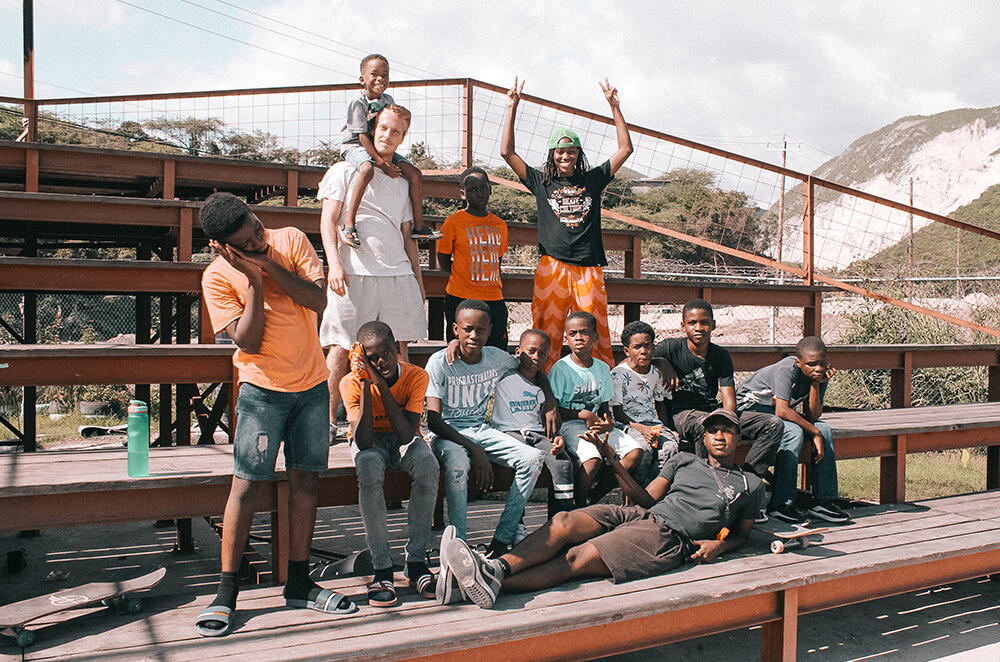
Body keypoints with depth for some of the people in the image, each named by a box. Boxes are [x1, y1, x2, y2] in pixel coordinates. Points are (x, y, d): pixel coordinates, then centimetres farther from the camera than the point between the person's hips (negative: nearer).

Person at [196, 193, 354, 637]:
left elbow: (318, 301, -12)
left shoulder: (290, 240, -2)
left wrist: (270, 265, -19)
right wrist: (254, 280, -20)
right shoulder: (218, 276, -9)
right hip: (263, 390, -3)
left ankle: (299, 584, 17)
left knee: (305, 481, 7)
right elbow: (248, 342, -16)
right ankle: (226, 593, 5)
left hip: (313, 386, 3)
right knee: (248, 484, -5)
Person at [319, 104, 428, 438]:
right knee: (342, 348, -4)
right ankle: (328, 420, 4)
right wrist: (334, 264, -13)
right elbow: (328, 221, 1)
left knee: (399, 348, 3)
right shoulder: (346, 170, 9)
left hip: (398, 273, 5)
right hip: (355, 271, -4)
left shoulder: (401, 181, 23)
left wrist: (417, 277, 15)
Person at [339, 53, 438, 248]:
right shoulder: (358, 102, -15)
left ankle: (418, 226, 2)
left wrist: (388, 155, -18)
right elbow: (362, 135, -19)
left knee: (415, 173, -5)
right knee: (367, 169, -40)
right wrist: (380, 161, -25)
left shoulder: (388, 100, 4)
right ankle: (349, 223, -40)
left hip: (381, 148, 7)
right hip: (354, 145, -7)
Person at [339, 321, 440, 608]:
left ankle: (416, 561, -23)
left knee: (428, 464, -34)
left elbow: (406, 434, -27)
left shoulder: (416, 376, -19)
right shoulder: (351, 382, -19)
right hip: (371, 443, -1)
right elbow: (363, 441, -29)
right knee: (369, 468, -37)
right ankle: (382, 568, -29)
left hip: (404, 439, 1)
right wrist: (366, 384, -33)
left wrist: (382, 385, -31)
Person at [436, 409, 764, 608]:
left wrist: (718, 545, -1)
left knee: (577, 558, -28)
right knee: (564, 522, -28)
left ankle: (493, 583, -42)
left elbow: (741, 533, 23)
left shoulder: (750, 485, 21)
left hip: (669, 538, -4)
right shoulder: (684, 460, 27)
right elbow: (646, 498, 18)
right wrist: (612, 460, 7)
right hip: (640, 515, 5)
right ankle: (496, 567, -43)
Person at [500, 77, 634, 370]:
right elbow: (507, 152, 6)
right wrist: (512, 108, 4)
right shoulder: (541, 181, 11)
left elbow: (625, 149, 13)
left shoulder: (593, 180, 13)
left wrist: (614, 106, 10)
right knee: (546, 336, -1)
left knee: (596, 336, 1)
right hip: (552, 268, -1)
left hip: (588, 269, 1)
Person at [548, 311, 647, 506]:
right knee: (593, 458, -33)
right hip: (569, 425, -6)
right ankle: (578, 506, -12)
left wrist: (608, 423, -9)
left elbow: (605, 406, 14)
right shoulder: (561, 368, -6)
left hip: (597, 424, 6)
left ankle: (594, 497, -9)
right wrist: (583, 415, -15)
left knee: (635, 451, -13)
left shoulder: (602, 368, 11)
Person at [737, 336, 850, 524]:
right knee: (793, 431, -32)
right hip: (750, 406, -8)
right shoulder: (787, 371, -27)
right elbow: (782, 411, -37)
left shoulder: (820, 374, -6)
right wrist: (814, 432, -30)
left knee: (825, 430, -11)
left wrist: (817, 384, -24)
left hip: (777, 411, 8)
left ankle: (823, 501, -9)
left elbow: (812, 417, -14)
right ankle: (780, 504, -28)